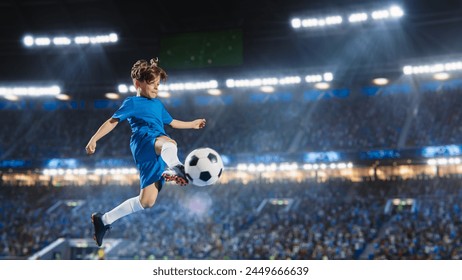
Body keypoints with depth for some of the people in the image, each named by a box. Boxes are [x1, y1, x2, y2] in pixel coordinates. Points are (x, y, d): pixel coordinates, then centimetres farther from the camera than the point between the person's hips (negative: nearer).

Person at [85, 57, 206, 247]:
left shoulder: (158, 104, 32)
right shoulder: (132, 103, 12)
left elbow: (172, 122, 44)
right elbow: (112, 121, 8)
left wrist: (193, 124, 49)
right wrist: (94, 139, -2)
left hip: (157, 153, 6)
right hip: (144, 141, -6)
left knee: (146, 201, 1)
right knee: (169, 143, -41)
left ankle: (104, 220, 12)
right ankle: (175, 168, -76)